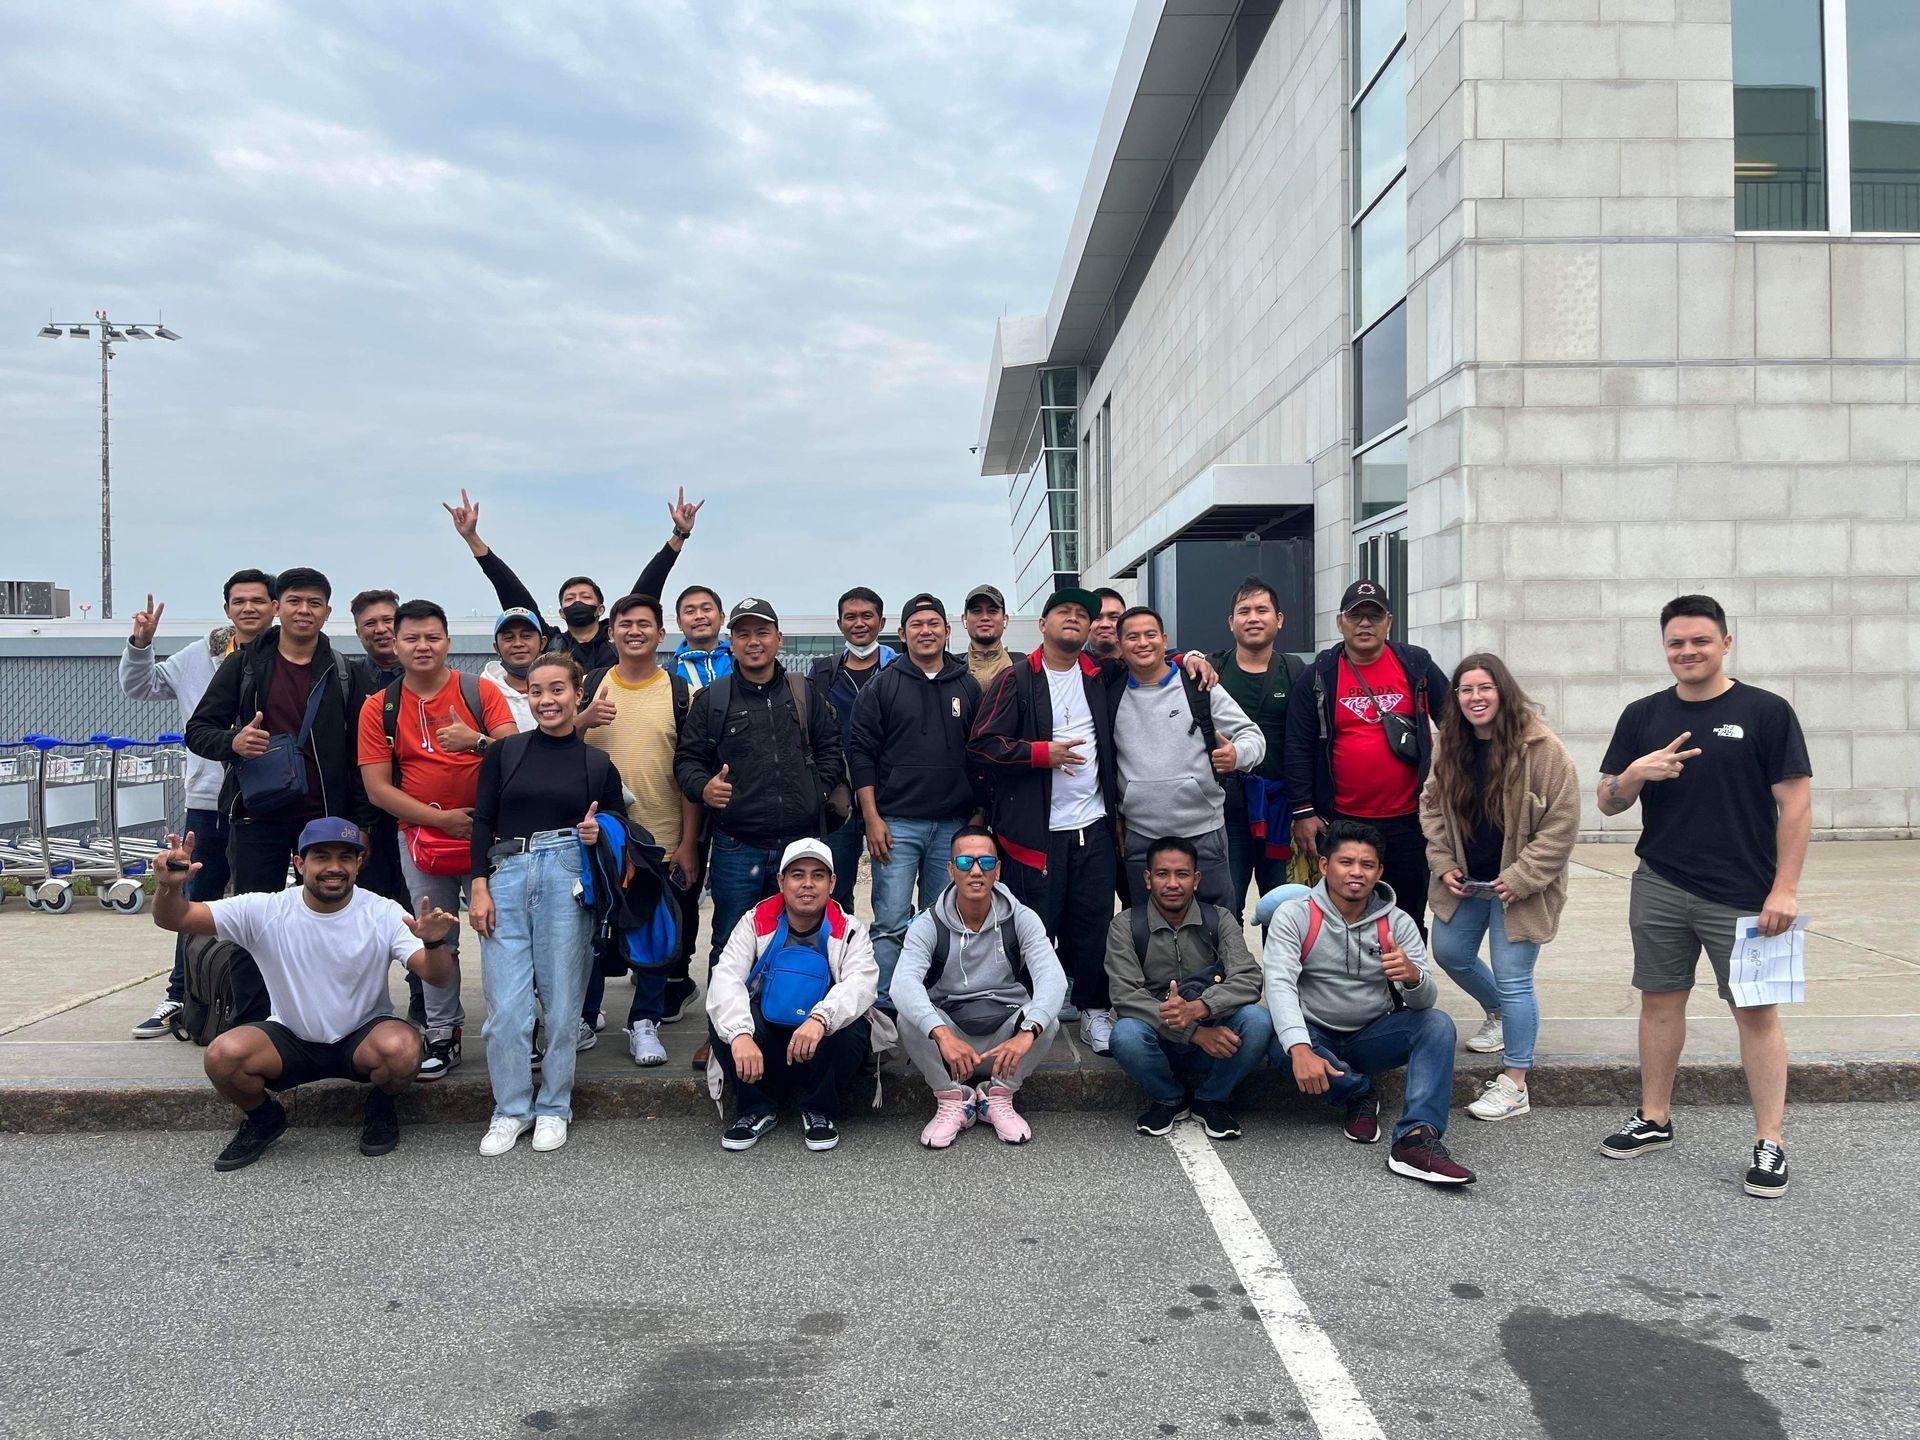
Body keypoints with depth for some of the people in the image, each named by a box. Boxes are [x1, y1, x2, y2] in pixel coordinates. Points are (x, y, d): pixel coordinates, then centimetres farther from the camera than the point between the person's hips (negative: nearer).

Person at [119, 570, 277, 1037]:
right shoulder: (198, 657, 5)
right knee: (196, 902, 14)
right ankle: (179, 997, 27)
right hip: (209, 802, 4)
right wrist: (141, 643, 0)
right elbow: (139, 688, 15)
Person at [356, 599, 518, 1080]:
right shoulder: (379, 707, 2)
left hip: (489, 832, -1)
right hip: (421, 837, 1)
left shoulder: (481, 692, 0)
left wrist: (476, 741, -28)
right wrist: (441, 818, -12)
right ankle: (443, 1035, 18)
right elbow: (377, 787, -2)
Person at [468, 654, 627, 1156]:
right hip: (506, 876, 1)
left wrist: (599, 835, -7)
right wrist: (480, 887, -2)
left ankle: (553, 1108, 18)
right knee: (506, 1005, -2)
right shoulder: (503, 752, 10)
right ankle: (510, 1109, 14)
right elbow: (482, 823, 7)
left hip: (568, 879, 0)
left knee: (562, 1000, 3)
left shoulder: (597, 763, 9)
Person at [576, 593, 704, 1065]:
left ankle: (645, 1023, 17)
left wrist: (688, 842, -3)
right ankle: (583, 1015, 23)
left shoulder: (680, 692, 1)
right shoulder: (590, 687, 4)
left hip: (661, 838, -1)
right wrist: (584, 720, -18)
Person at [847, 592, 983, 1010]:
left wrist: (977, 815, 6)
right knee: (891, 922, -5)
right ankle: (885, 1006, 1)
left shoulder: (968, 688, 10)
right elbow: (861, 751, -1)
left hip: (954, 825, 3)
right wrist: (872, 819, -7)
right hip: (896, 823, -2)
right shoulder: (883, 686, 3)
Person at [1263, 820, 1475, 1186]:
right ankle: (1359, 1093, -5)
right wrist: (1300, 1048, -42)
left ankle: (1417, 1139, -35)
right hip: (1313, 1036, -2)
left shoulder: (1397, 923, -3)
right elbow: (1279, 984, -25)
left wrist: (1413, 976, -38)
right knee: (1284, 1049, -35)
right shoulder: (1294, 916, -11)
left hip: (1371, 1037, 3)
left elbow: (1424, 1000, -11)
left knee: (1437, 1024, -22)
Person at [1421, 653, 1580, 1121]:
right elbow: (1431, 806, 11)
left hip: (1517, 885, -6)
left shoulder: (1542, 748, -16)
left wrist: (1520, 878, -18)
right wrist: (1443, 864, -1)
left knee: (1512, 979, -5)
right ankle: (1498, 1014, 47)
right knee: (1449, 953, 18)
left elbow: (1561, 824, -15)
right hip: (1464, 881, 6)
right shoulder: (1449, 746, 1)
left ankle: (1515, 1084, 6)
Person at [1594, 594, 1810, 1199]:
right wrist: (1636, 773, -14)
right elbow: (1607, 803, 8)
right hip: (1659, 889, 4)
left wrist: (1784, 889, -11)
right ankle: (1654, 1120, 25)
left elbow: (1795, 803, -6)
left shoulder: (1766, 712, -4)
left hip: (1742, 896, -4)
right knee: (1660, 1001, 12)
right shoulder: (1643, 716, 6)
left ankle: (1770, 1143, 10)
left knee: (1755, 1011, 1)